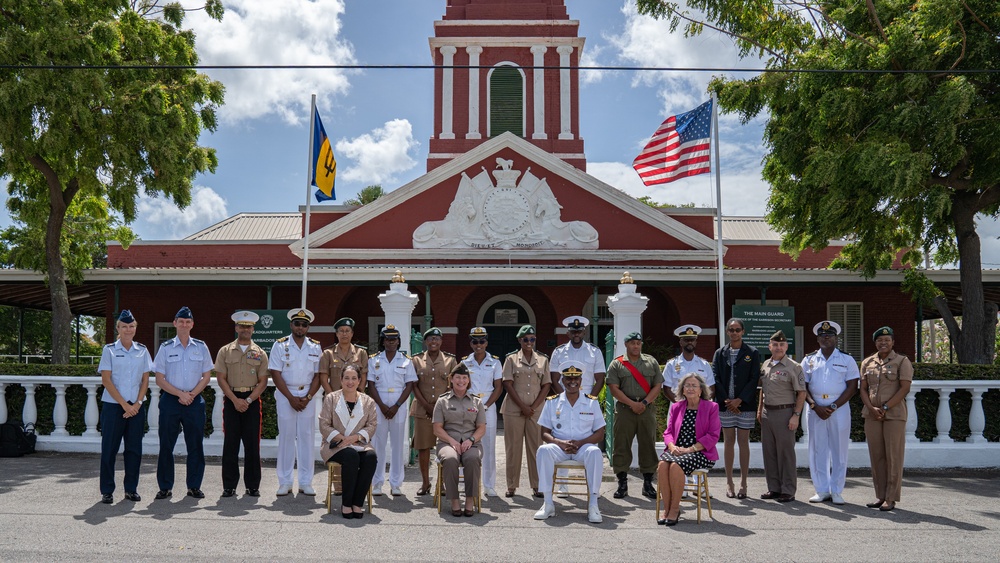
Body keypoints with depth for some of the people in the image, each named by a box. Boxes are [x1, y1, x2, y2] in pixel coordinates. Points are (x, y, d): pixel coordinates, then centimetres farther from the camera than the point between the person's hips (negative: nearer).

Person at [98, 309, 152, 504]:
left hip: (136, 406, 3)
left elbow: (145, 380, 7)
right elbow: (106, 380, -5)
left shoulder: (142, 351, 8)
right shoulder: (109, 350, 0)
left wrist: (137, 403, -6)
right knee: (109, 448, 1)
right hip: (113, 406, -2)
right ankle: (107, 491, 9)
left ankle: (131, 488, 14)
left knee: (134, 448, 5)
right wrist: (124, 404, -10)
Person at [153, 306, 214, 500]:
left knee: (195, 445, 2)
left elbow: (207, 376, 7)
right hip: (170, 400, -1)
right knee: (166, 445, 1)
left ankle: (194, 486, 11)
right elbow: (159, 379, 1)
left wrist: (192, 394, -8)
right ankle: (165, 487, 10)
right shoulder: (165, 348, 4)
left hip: (195, 401, 1)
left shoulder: (201, 347, 7)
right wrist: (181, 394, -10)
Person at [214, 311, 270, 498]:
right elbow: (221, 378, 0)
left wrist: (248, 400, -10)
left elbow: (263, 382, 3)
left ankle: (253, 485, 8)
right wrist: (235, 400, -10)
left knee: (252, 444, 1)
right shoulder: (225, 351, 6)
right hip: (231, 399, 0)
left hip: (252, 400, 0)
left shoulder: (260, 353, 6)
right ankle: (229, 486, 8)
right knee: (230, 443, 1)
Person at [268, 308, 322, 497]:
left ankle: (306, 482, 8)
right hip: (285, 395, -2)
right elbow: (276, 374, -5)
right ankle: (285, 482, 8)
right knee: (286, 436, 1)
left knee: (307, 437, 2)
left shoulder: (315, 347, 6)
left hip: (308, 397, 2)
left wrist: (308, 397, -9)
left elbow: (317, 375, 4)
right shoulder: (280, 345, 0)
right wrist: (291, 398, -11)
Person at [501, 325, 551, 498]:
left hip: (536, 410, 1)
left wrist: (533, 407, -6)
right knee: (513, 447, 1)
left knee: (536, 447, 1)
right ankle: (512, 485, 9)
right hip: (514, 409, -1)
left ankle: (537, 485, 8)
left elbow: (546, 386, 5)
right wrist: (523, 407, -10)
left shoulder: (543, 360, 10)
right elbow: (508, 384, -2)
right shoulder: (511, 359, 5)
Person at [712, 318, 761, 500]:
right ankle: (729, 482, 13)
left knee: (743, 443, 2)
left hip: (745, 405, -2)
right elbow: (715, 378, 2)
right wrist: (727, 400, -8)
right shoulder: (720, 353, 8)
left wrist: (739, 400, -12)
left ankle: (743, 483, 10)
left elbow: (754, 379, -4)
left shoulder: (752, 353, 2)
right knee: (729, 442, 6)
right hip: (725, 405, 2)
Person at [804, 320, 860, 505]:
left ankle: (837, 491, 8)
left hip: (839, 408, -2)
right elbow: (803, 386, 6)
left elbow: (852, 387, -2)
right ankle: (822, 490, 12)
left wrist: (833, 407, -12)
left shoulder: (847, 360, 5)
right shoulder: (809, 360, 11)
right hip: (815, 409, 2)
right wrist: (815, 406, -9)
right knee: (817, 450, 3)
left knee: (839, 451, 0)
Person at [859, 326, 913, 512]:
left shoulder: (902, 361, 1)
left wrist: (885, 408, -13)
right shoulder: (867, 362, 13)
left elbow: (904, 388, -7)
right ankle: (880, 496, 13)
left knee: (893, 456, -2)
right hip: (872, 415, 4)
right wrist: (871, 408, -7)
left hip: (894, 414, -4)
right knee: (876, 456, 6)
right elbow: (863, 389, 10)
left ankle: (891, 498, 3)